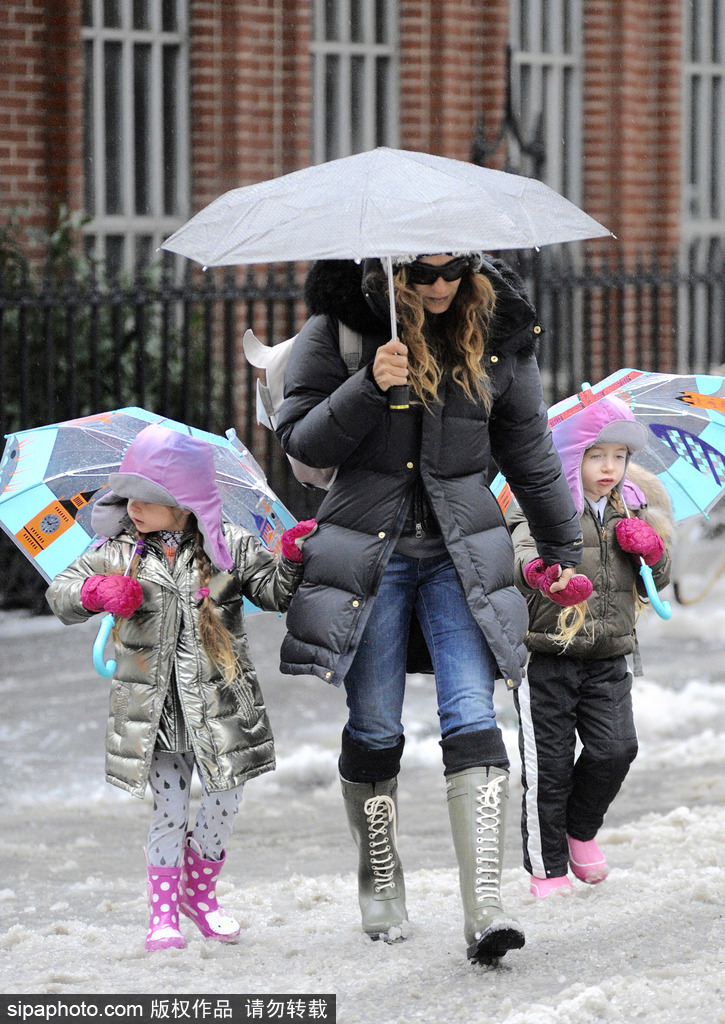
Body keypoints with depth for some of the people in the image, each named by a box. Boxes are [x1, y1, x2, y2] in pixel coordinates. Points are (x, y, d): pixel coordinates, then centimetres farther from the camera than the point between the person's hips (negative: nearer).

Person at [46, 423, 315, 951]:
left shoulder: (231, 547, -1)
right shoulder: (117, 554, 2)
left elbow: (277, 592, 4)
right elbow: (60, 595, 1)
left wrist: (292, 558, -17)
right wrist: (97, 591, -20)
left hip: (220, 704, 0)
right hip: (153, 711, 0)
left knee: (223, 807, 4)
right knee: (170, 810, -3)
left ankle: (201, 891, 28)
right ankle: (163, 913, 11)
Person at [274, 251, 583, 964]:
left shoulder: (497, 335, 4)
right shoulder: (341, 329, -3)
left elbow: (530, 452, 14)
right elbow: (302, 440, -5)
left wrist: (562, 552, 20)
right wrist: (369, 386, -21)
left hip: (459, 551, 1)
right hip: (368, 549, -1)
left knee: (471, 719, -12)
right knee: (374, 730, 3)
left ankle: (484, 907, -19)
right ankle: (379, 881, 24)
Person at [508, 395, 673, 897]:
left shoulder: (631, 513, 10)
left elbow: (657, 584, 17)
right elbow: (523, 553, -26)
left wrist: (652, 550, -5)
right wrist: (537, 572, -50)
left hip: (608, 661, 4)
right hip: (546, 659, -4)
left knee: (616, 747, -12)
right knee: (548, 766, -1)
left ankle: (580, 829, 16)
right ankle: (547, 869, 14)